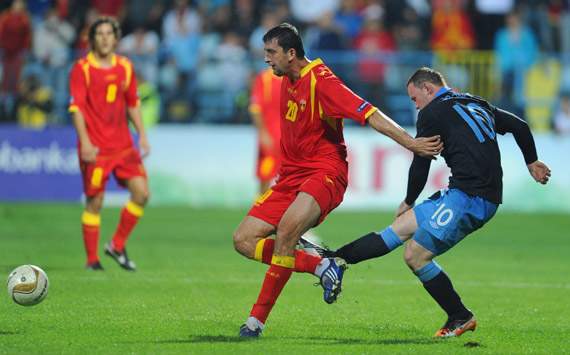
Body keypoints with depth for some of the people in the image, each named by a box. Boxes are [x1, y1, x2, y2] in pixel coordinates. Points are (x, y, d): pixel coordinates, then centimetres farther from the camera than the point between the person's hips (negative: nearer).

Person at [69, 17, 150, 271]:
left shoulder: (125, 67, 10)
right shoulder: (82, 68, -5)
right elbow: (76, 107, -11)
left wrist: (142, 134, 8)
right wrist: (85, 141, -20)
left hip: (123, 145, 5)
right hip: (95, 148, -5)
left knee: (141, 193, -6)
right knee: (95, 201, -3)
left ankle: (117, 246, 10)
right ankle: (92, 259, 9)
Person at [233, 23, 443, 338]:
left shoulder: (320, 81, -15)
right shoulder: (287, 81, 11)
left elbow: (369, 115, -23)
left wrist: (409, 142, -31)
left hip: (324, 173, -9)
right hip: (291, 175, 9)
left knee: (286, 229, -34)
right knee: (244, 240, -3)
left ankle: (257, 320, -28)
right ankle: (321, 267, -1)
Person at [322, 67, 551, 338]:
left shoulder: (432, 113, -2)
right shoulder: (477, 105, 20)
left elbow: (420, 165, 2)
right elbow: (520, 126, 28)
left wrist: (408, 202, 18)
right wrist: (532, 163, 43)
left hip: (469, 197, -9)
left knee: (416, 255, -8)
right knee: (399, 228, 10)